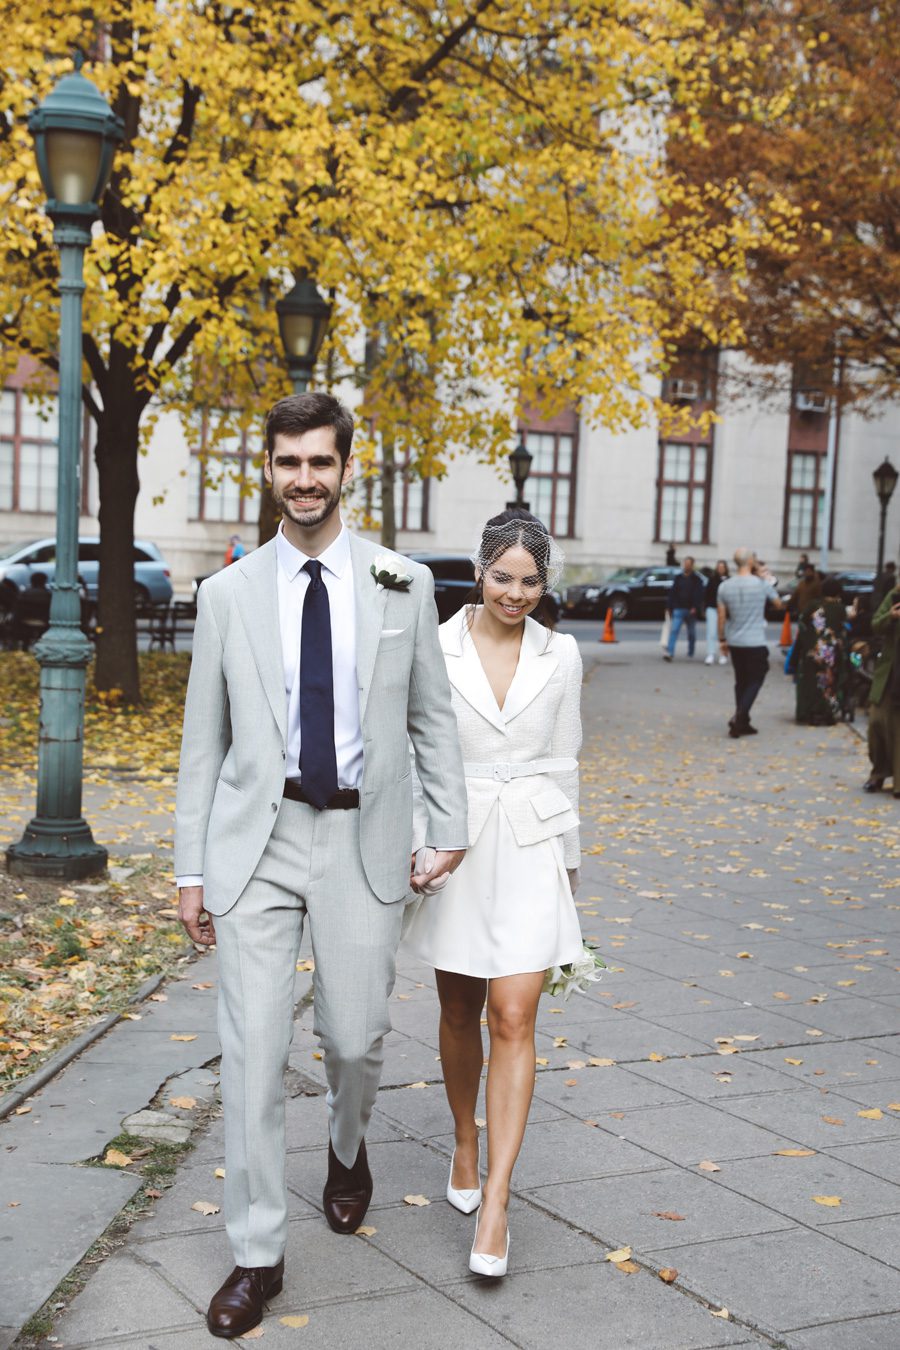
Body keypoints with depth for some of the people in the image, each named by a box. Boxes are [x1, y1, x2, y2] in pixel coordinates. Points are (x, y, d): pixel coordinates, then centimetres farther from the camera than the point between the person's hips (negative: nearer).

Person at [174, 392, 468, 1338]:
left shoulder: (403, 586, 3)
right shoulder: (228, 594, 4)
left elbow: (431, 718, 9)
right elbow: (203, 740, 6)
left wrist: (449, 828, 3)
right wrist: (190, 869, 4)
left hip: (363, 842, 0)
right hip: (257, 841, 0)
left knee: (355, 1038, 7)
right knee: (252, 1048, -2)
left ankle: (347, 1149, 43)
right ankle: (256, 1255, 11)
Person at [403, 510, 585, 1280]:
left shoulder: (560, 655, 3)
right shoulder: (434, 648, -3)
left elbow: (564, 762, 10)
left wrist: (568, 862, 13)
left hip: (531, 847, 0)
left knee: (513, 1021, -9)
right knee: (460, 1014, 14)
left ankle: (495, 1207, -8)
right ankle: (467, 1145, 39)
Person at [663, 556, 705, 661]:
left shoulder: (697, 579, -1)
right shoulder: (678, 578, 9)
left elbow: (699, 594, -9)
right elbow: (672, 593, 11)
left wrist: (695, 608, -20)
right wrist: (668, 607, 6)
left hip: (691, 610, -2)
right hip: (678, 609, 2)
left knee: (691, 632, 11)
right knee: (674, 630, -11)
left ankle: (691, 651, 26)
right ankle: (669, 652, -18)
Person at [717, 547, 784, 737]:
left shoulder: (725, 586, -1)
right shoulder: (762, 583, -10)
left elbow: (721, 616, 3)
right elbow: (780, 605, 5)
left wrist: (722, 639, 13)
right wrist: (770, 582, 16)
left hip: (734, 643, 4)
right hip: (755, 643, -4)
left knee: (741, 681, 14)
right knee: (755, 681, 3)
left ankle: (742, 723, 15)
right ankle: (739, 718, -14)